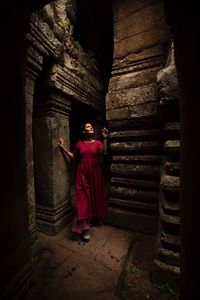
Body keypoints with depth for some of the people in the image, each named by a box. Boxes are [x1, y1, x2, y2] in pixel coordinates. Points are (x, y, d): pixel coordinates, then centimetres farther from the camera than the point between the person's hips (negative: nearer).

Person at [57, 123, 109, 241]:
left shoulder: (98, 143, 2)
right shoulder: (79, 144, 5)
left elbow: (104, 152, -16)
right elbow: (73, 156, 12)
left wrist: (105, 138, -22)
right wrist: (63, 148, 8)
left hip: (95, 173, 1)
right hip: (83, 173, -1)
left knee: (96, 195, 13)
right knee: (83, 198, -2)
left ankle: (96, 218, 38)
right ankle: (85, 227, 6)